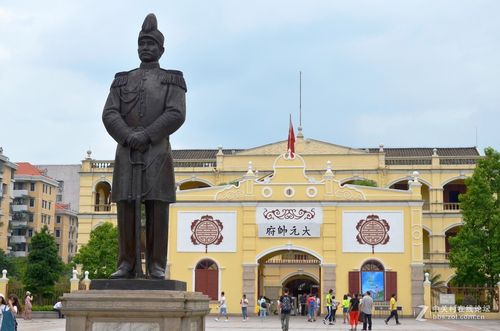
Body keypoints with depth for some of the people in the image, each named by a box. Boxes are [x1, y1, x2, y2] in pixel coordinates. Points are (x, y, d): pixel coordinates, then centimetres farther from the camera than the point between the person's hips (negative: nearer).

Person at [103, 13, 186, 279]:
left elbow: (176, 115, -6)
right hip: (126, 153, 2)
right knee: (126, 207, -2)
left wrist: (146, 135, -17)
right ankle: (128, 265, 1)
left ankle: (156, 266, -4)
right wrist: (128, 137, -15)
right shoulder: (122, 80, 17)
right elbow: (109, 114, 4)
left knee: (157, 208, -6)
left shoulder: (173, 80, 9)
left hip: (157, 152, -2)